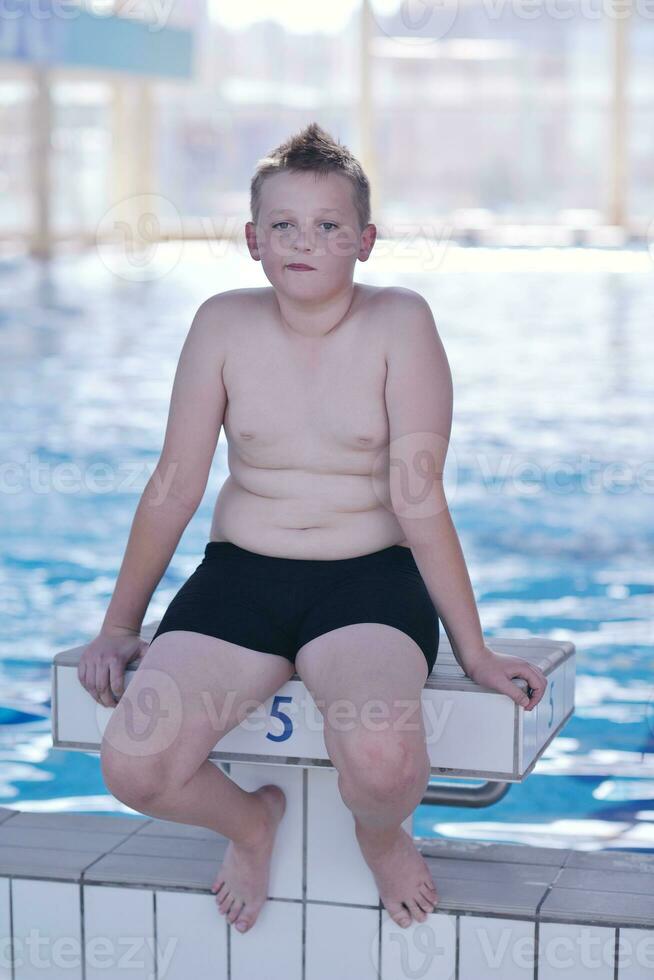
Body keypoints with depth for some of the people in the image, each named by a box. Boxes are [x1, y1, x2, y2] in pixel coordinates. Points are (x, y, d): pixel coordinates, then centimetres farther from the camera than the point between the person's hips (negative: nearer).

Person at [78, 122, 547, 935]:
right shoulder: (224, 324, 1)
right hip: (240, 575, 3)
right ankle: (248, 820, 15)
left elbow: (418, 501, -6)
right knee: (133, 768, -22)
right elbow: (173, 487, 6)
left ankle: (381, 833, 8)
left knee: (383, 763, -33)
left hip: (370, 577, -2)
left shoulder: (399, 322, -7)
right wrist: (118, 627, 10)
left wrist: (473, 651, -5)